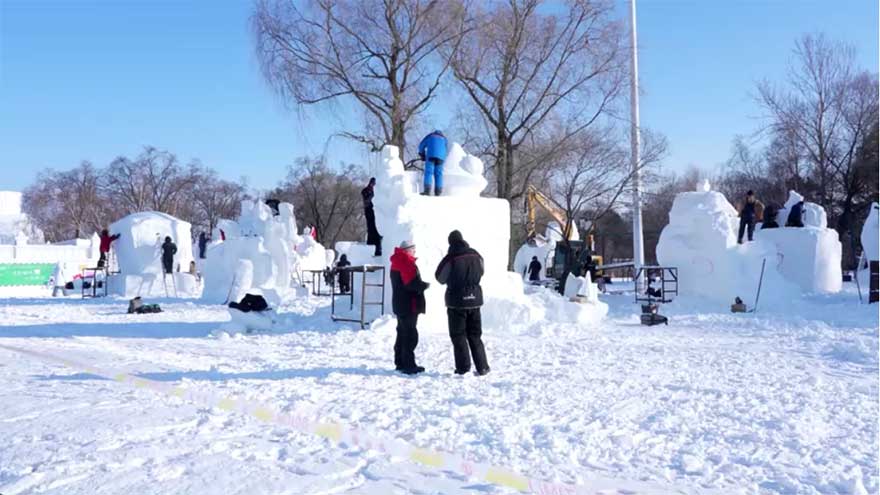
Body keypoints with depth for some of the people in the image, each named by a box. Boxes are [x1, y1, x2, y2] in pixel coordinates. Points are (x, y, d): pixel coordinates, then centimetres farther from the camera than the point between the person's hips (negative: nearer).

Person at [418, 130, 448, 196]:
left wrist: (422, 155, 37)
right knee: (438, 173, 4)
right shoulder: (444, 138, 31)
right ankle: (438, 191, -3)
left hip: (431, 155, -2)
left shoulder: (430, 136, 25)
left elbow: (421, 145, 24)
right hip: (440, 157, 2)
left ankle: (427, 190, -20)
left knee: (429, 172, -8)